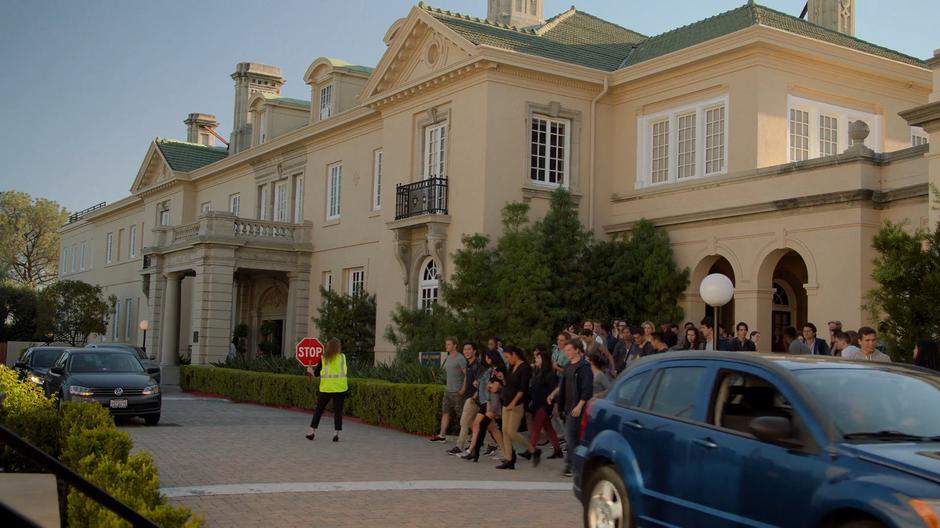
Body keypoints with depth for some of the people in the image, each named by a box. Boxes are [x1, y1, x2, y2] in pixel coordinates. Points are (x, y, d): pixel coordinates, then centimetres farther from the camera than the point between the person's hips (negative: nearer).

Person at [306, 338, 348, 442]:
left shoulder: (324, 358, -1)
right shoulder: (342, 357, 0)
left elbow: (316, 373, 2)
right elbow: (343, 370, 8)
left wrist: (311, 370, 23)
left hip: (326, 388, 0)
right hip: (340, 387, 0)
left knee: (319, 409, 12)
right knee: (338, 410, 4)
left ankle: (312, 431, 14)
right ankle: (336, 432, -4)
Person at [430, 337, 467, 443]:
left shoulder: (460, 359, -12)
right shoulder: (448, 358, 14)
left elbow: (466, 374, -17)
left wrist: (463, 389, -20)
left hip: (457, 392, -8)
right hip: (448, 391, 8)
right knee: (445, 412, 6)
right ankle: (442, 435, 6)